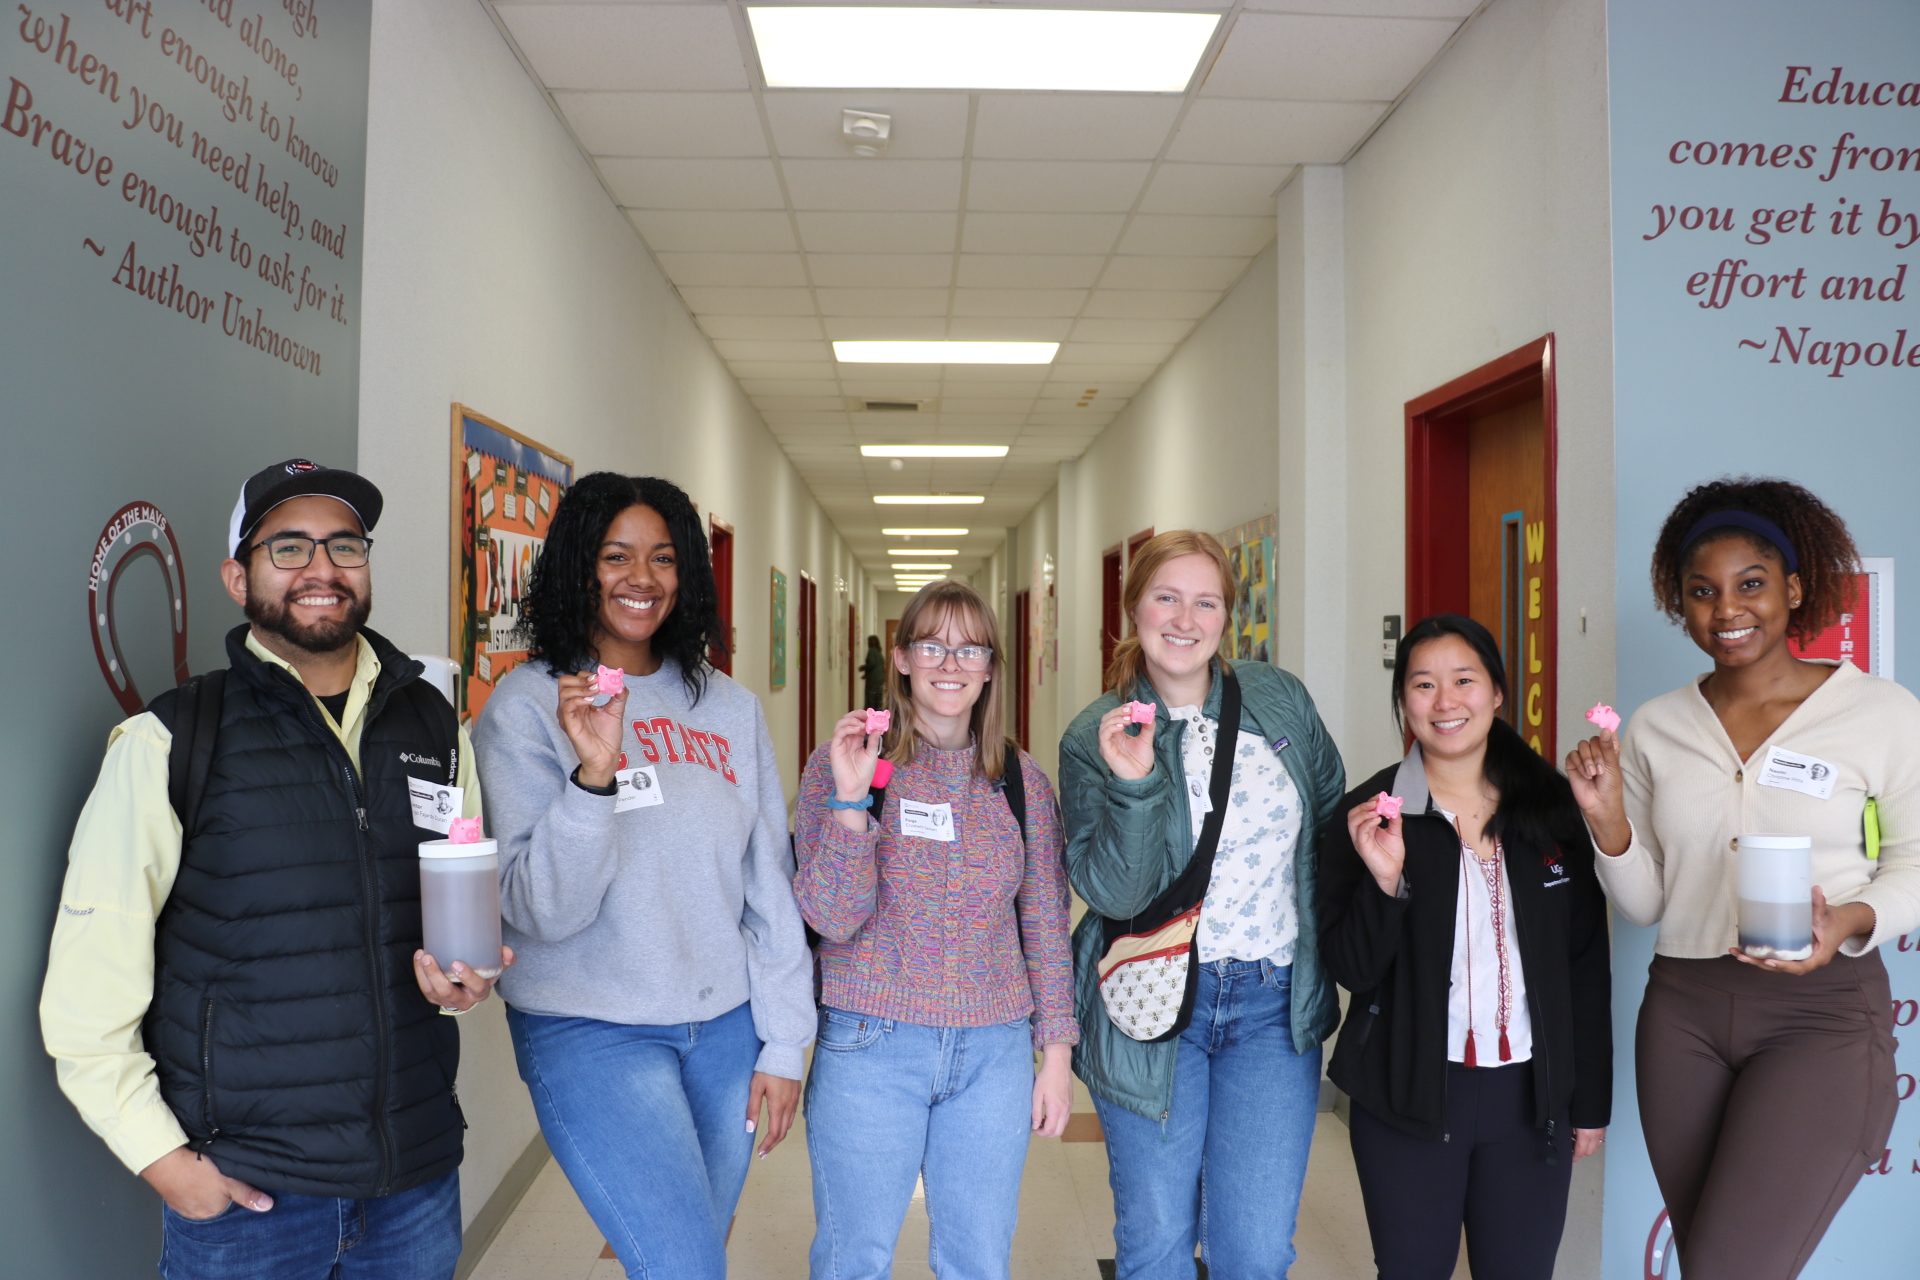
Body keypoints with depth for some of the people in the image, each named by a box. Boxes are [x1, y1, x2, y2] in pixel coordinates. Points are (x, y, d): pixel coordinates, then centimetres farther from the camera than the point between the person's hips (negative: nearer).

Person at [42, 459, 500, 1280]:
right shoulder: (167, 743, -6)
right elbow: (86, 987, -5)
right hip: (244, 1190, -3)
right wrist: (162, 1158, -9)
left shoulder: (436, 727, 5)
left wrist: (465, 975, -5)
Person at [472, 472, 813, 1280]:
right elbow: (539, 910, -14)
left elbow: (770, 885, 7)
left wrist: (783, 1041, 5)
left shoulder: (730, 708, 3)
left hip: (726, 1028, 4)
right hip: (591, 1032, -4)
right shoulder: (526, 706, -8)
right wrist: (593, 775, -29)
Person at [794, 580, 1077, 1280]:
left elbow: (1045, 922, 8)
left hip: (994, 1053, 3)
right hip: (871, 1047, -2)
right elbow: (833, 919, -11)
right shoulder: (841, 763, -5)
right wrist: (849, 797, -22)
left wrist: (1056, 1049, 7)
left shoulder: (1020, 777, 4)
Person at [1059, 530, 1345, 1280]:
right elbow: (1113, 893, -15)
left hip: (1276, 1002, 2)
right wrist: (1134, 783, -29)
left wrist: (1334, 945, 12)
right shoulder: (1094, 738, -6)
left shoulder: (1282, 700, 2)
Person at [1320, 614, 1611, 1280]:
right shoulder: (1367, 813, -6)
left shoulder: (1552, 806, 1)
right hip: (1409, 1096, -2)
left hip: (1530, 1097, 2)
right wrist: (1385, 880, -25)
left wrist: (1592, 1100, 7)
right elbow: (1351, 970, -9)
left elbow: (1587, 966, 5)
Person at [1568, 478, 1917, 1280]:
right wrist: (1606, 816, -10)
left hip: (1822, 1014, -3)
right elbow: (1643, 905, 8)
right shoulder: (1656, 727, 4)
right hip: (1682, 1010, 4)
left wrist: (1851, 920, -18)